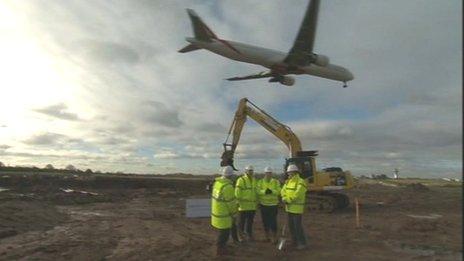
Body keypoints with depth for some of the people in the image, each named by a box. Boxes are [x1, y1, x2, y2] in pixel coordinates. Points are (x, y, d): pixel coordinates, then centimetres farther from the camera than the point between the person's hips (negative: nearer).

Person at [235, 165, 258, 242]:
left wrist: (257, 202, 15)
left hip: (252, 206, 6)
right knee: (242, 221, 6)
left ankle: (249, 235, 26)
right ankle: (241, 235, 20)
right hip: (243, 205, -6)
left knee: (250, 221, 14)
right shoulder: (241, 180, -9)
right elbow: (237, 192, -12)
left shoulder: (254, 180, 12)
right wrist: (238, 202, -16)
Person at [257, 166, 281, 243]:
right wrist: (264, 191, -30)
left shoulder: (276, 182, 0)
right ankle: (267, 236, 26)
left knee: (273, 221, -2)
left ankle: (274, 238, 12)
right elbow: (258, 191, -11)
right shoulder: (260, 182, 1)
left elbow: (278, 191, -10)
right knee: (265, 221, 10)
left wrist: (272, 191, -29)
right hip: (263, 205, 2)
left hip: (273, 204, -1)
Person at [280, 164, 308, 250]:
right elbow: (283, 191, 3)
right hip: (289, 207, 8)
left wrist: (288, 200, -18)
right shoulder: (288, 181, 11)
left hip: (297, 207, -8)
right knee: (291, 225, 13)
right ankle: (295, 242, 26)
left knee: (297, 226, -4)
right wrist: (284, 198, -15)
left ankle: (302, 243, 10)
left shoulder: (300, 182, -14)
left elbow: (297, 195, -23)